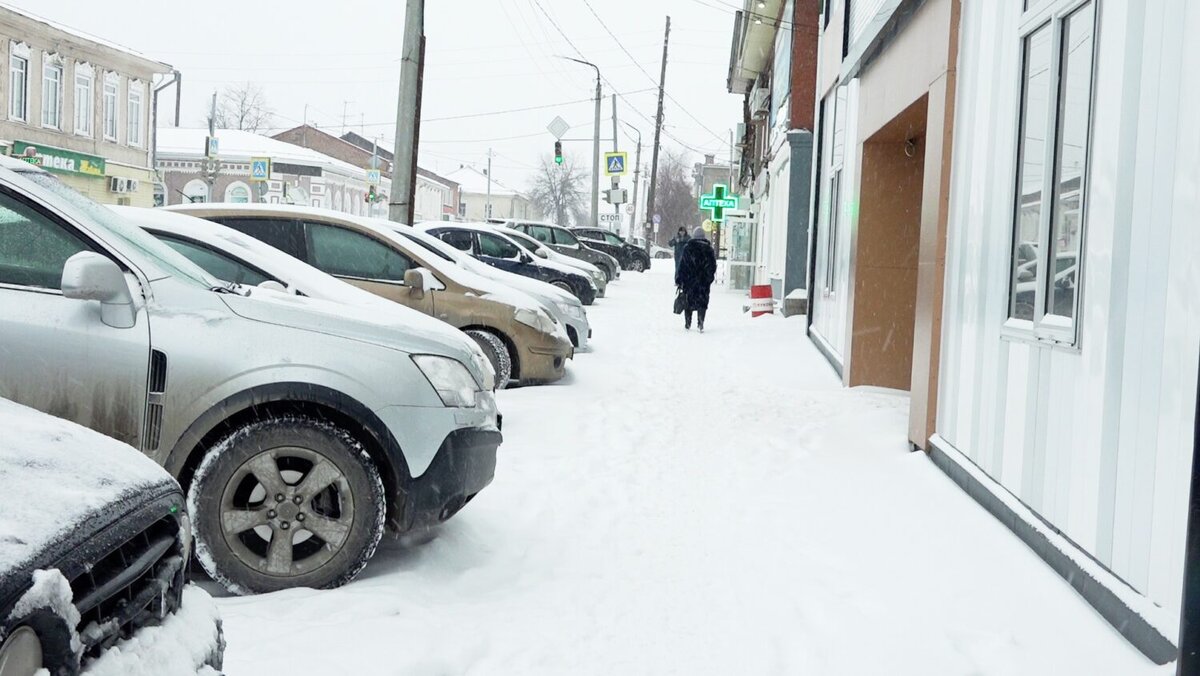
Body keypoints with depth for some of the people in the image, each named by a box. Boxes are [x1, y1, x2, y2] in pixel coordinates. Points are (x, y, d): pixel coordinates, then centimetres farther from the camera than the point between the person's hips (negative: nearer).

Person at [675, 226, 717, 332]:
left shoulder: (687, 248, -4)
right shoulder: (709, 249, 3)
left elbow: (681, 265, -4)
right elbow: (713, 267, 8)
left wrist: (678, 280, 1)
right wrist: (709, 278, 18)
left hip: (689, 281, -1)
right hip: (704, 282, 1)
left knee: (688, 302, 8)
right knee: (702, 302, 5)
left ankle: (687, 324, 11)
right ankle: (701, 324, -6)